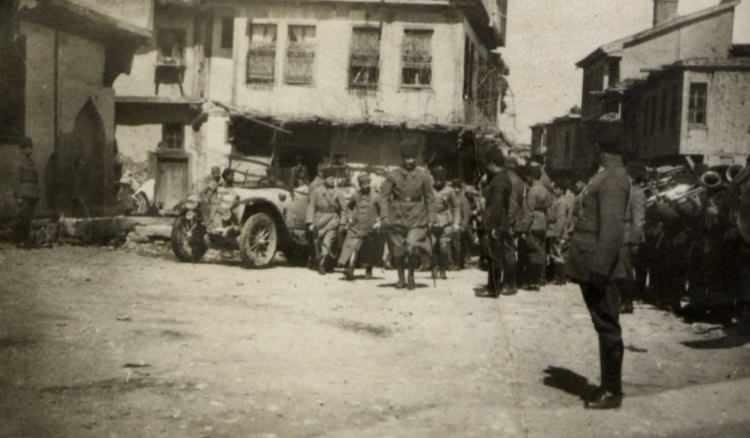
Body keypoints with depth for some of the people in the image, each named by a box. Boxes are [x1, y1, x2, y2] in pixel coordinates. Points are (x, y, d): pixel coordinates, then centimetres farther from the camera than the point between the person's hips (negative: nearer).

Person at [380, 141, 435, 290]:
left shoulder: (423, 175, -2)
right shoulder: (393, 175, -4)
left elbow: (429, 197, 6)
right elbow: (384, 194, 1)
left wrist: (430, 217, 5)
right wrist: (385, 214, -8)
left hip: (417, 217, -1)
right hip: (397, 217, 1)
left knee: (413, 247, -16)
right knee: (398, 250, 8)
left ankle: (411, 274, 9)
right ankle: (401, 279, 28)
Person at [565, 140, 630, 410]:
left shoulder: (613, 178, -16)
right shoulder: (606, 175, 16)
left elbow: (612, 226, -23)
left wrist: (600, 267, -25)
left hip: (600, 268, -10)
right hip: (593, 266, 10)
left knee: (607, 327, -1)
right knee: (604, 327, 15)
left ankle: (612, 391, 9)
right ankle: (608, 385, 25)